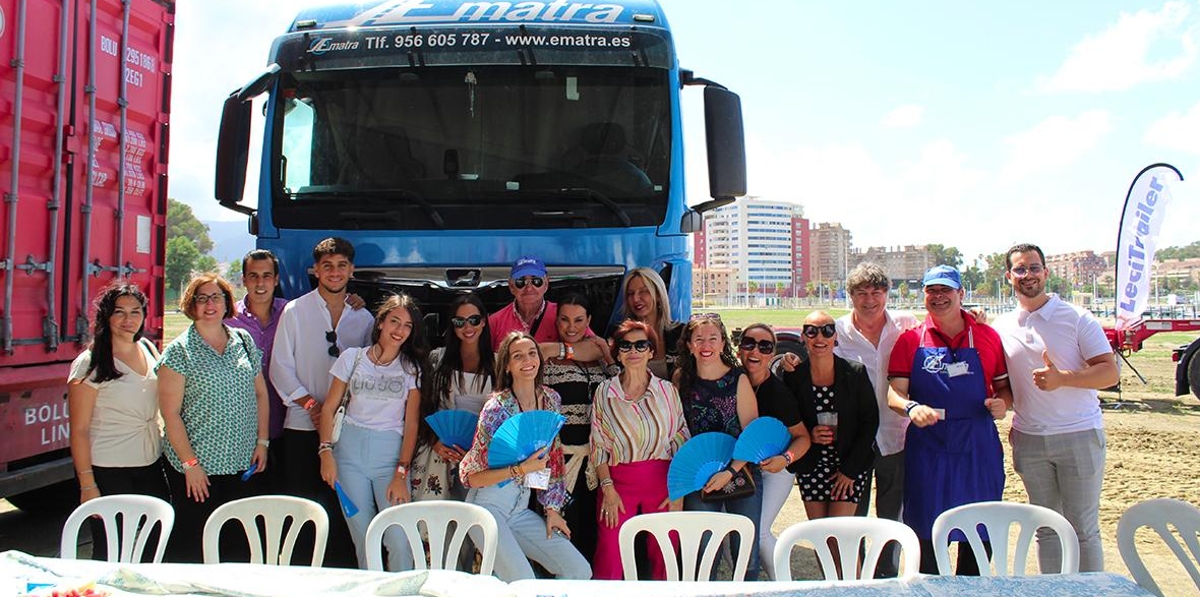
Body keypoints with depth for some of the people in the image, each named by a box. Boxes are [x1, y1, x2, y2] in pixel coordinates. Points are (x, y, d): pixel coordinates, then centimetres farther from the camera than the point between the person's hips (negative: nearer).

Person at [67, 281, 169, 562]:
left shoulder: (149, 349, 7)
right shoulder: (91, 364, -10)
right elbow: (79, 430, -11)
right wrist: (87, 484, -14)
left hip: (150, 466, 6)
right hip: (108, 473, -5)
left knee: (159, 546, 8)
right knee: (110, 555, 3)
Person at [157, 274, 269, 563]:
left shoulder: (244, 341, 9)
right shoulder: (179, 351, -5)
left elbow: (260, 394, 15)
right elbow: (170, 413, -7)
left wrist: (262, 441, 7)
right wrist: (190, 464, -11)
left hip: (243, 464, 4)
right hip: (197, 470, -4)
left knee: (240, 545, 9)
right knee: (192, 547, 2)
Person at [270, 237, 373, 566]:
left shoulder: (363, 318, 9)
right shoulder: (295, 311, 3)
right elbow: (280, 366, -1)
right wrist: (310, 403, -11)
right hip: (303, 427, -2)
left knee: (342, 506, 5)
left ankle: (341, 570, 16)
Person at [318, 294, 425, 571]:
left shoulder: (412, 368, 4)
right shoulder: (352, 357, 6)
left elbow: (411, 423, 0)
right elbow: (329, 407, 7)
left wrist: (401, 473, -8)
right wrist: (327, 451, -5)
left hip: (391, 454, -1)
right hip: (350, 451, 1)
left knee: (399, 540, -11)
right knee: (362, 538, 3)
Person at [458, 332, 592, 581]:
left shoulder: (551, 399, 3)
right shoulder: (497, 408, -15)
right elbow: (471, 476, -13)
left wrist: (552, 509, 8)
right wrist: (521, 469, -23)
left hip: (522, 509, 6)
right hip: (487, 507, -6)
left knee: (580, 572, -1)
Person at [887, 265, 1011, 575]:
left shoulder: (988, 337, 7)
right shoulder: (910, 340, 3)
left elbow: (1004, 386, 14)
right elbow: (895, 392, -2)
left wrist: (1001, 402, -9)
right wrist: (911, 407, -24)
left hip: (978, 447, 1)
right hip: (927, 448, -1)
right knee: (927, 533, 1)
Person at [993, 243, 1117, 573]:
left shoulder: (1077, 318, -4)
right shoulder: (1002, 327, 8)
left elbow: (1110, 372, -10)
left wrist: (1062, 378, -23)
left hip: (1079, 435, -4)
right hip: (1029, 439, 4)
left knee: (1083, 529, 2)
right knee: (1046, 528, 13)